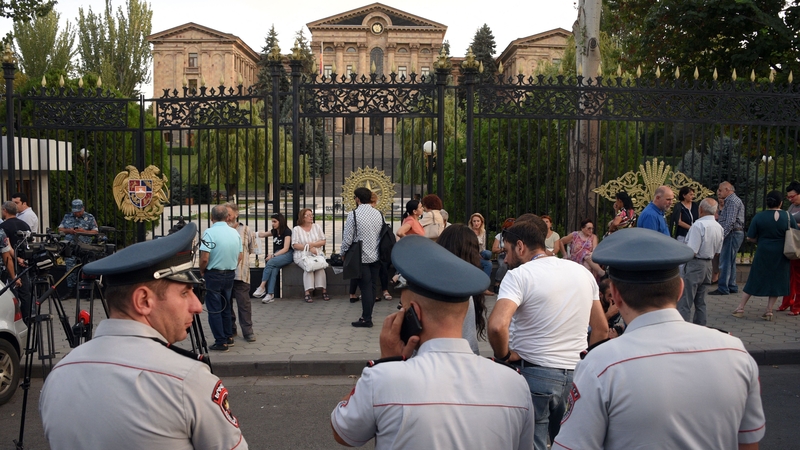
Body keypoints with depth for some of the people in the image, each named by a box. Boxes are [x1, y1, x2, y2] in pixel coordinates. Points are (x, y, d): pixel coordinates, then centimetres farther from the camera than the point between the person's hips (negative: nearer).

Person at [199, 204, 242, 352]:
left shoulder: (210, 233, -16)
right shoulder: (235, 233, 2)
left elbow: (204, 258, -21)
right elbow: (240, 257, 7)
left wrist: (202, 271, -3)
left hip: (214, 275, -6)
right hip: (230, 275, 6)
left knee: (214, 309, 3)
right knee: (227, 308, 19)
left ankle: (221, 342, 5)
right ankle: (229, 338, 26)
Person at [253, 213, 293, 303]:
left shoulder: (287, 231, -6)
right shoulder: (274, 231, 17)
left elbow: (286, 249, -12)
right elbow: (261, 234, 25)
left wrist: (273, 255, -20)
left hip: (287, 254, -5)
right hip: (277, 254, 6)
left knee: (270, 262, -32)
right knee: (274, 269, -27)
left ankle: (262, 287, -29)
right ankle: (270, 294, -39)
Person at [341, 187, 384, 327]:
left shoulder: (353, 214, -12)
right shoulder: (379, 214, 3)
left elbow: (347, 238, -12)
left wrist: (343, 253, 4)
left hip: (361, 257, -5)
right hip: (376, 257, 5)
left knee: (365, 288, -1)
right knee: (372, 287, 12)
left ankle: (366, 319, 4)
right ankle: (367, 316, 20)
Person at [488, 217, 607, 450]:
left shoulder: (519, 275, -13)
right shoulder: (583, 272, 8)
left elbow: (497, 326, -29)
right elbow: (602, 330, 14)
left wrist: (505, 356, -12)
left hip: (535, 375, -6)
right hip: (577, 375, 7)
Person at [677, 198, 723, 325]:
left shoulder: (698, 225, -20)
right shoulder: (719, 227, 6)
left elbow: (691, 251, -22)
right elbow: (717, 251, 14)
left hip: (694, 265, -8)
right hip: (708, 265, 8)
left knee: (684, 303, -4)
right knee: (700, 302, 18)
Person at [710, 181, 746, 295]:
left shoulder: (732, 201, -13)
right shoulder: (732, 200, 20)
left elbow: (730, 222, -22)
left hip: (732, 234, -11)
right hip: (734, 234, 11)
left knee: (725, 262, -9)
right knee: (730, 261, 14)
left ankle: (723, 289, -8)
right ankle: (732, 287, 20)